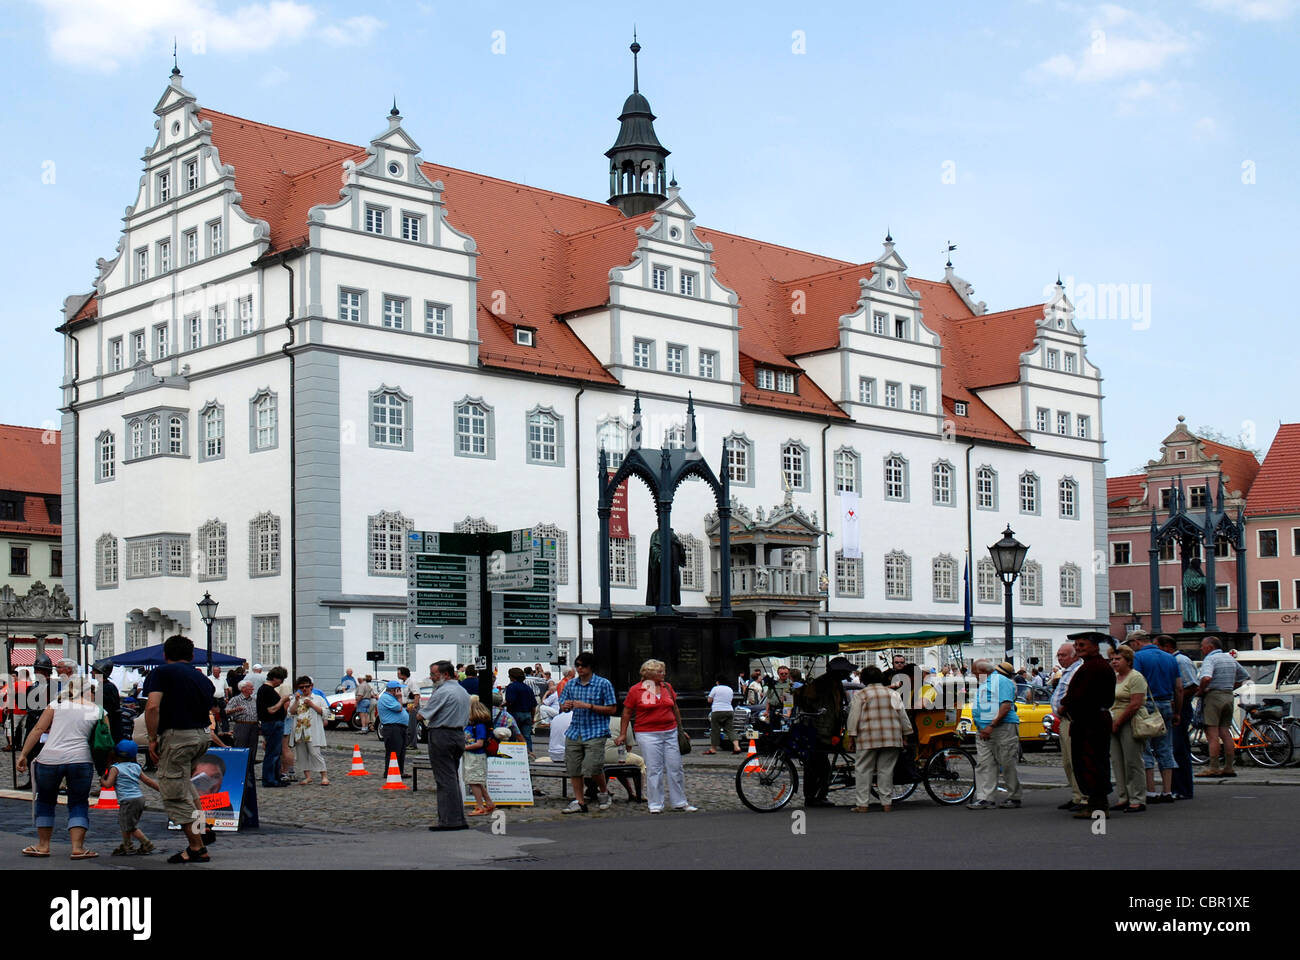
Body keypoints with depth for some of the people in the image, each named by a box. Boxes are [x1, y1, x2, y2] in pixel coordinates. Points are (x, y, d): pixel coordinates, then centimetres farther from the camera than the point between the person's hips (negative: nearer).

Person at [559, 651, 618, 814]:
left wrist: (588, 706, -14)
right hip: (574, 732, 5)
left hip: (595, 732, -5)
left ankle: (604, 791, 15)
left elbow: (612, 709, -5)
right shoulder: (570, 684, 12)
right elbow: (563, 706, 21)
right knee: (573, 768, 3)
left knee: (592, 767, -13)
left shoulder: (603, 684, -2)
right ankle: (579, 802, 13)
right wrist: (565, 706, -5)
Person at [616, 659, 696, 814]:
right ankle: (655, 805, 8)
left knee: (675, 768, 5)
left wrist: (681, 730, 22)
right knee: (653, 770, -1)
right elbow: (626, 713, 3)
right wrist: (622, 734, 2)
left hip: (670, 733, 4)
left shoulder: (667, 687, 10)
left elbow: (675, 709, 19)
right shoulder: (635, 690, -2)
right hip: (648, 734, -4)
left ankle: (680, 802, 16)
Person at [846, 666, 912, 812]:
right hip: (891, 737, 3)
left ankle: (863, 804, 0)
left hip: (868, 737, -3)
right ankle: (887, 803, 9)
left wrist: (851, 735, 0)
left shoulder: (860, 695, 1)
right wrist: (906, 734, 19)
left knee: (863, 770, 3)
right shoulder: (893, 693, 12)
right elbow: (903, 715, 13)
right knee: (886, 769, 9)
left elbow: (854, 716, -4)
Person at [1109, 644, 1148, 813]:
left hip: (1129, 724, -9)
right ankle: (1123, 798, 15)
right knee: (1117, 762, 9)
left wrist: (1118, 723, -14)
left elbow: (1135, 704, -17)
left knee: (1132, 762, -6)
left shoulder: (1135, 677, -9)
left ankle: (1137, 800, -2)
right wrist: (1109, 722, 7)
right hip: (1114, 725, 9)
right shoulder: (1113, 678, 17)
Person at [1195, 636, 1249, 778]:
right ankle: (1228, 767, 9)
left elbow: (1206, 678, -28)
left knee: (1212, 734, -8)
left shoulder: (1210, 659, -9)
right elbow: (1245, 677, 26)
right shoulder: (1230, 659, 17)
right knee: (1225, 732, 10)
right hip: (1229, 697, 8)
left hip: (1213, 697, -8)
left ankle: (1213, 767, -11)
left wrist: (1201, 690, -12)